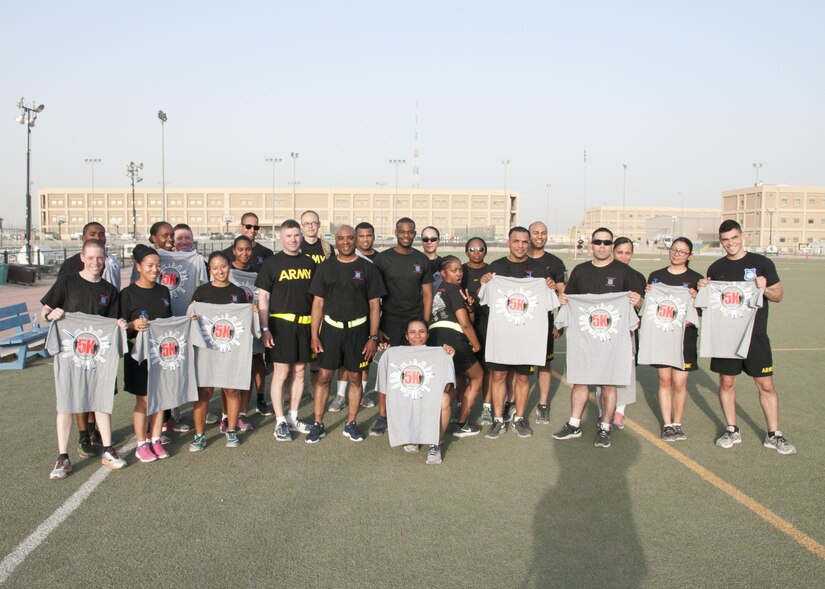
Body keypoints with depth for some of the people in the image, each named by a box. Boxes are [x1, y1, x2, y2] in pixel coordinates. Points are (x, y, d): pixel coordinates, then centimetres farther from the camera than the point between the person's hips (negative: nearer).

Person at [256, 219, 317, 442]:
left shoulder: (309, 263, 11)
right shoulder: (271, 263, 0)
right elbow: (263, 298, -2)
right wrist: (264, 329, -9)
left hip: (305, 324, 4)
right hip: (281, 323, -4)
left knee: (299, 372, 9)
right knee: (280, 373, -3)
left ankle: (293, 418, 22)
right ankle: (280, 422, 6)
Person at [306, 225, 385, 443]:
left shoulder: (367, 268, 2)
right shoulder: (325, 268, 5)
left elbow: (374, 305, 1)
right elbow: (318, 303, 5)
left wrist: (373, 337, -4)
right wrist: (314, 335, -1)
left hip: (358, 330, 0)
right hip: (330, 328, 1)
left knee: (355, 378, 7)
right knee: (324, 376, 0)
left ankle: (351, 424, 20)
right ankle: (318, 424, 12)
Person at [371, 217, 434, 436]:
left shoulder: (422, 260, 7)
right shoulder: (383, 258, 1)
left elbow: (427, 295, 9)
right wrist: (376, 327, -4)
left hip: (416, 320, 2)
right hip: (390, 321, -1)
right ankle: (382, 416, 5)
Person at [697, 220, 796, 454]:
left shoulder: (762, 263, 1)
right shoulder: (716, 268, 7)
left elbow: (779, 295, 4)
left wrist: (765, 289, -16)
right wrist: (703, 289, -6)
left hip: (755, 335, -2)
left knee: (766, 385, 0)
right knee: (726, 382, 7)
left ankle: (774, 435, 12)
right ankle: (732, 430, 21)